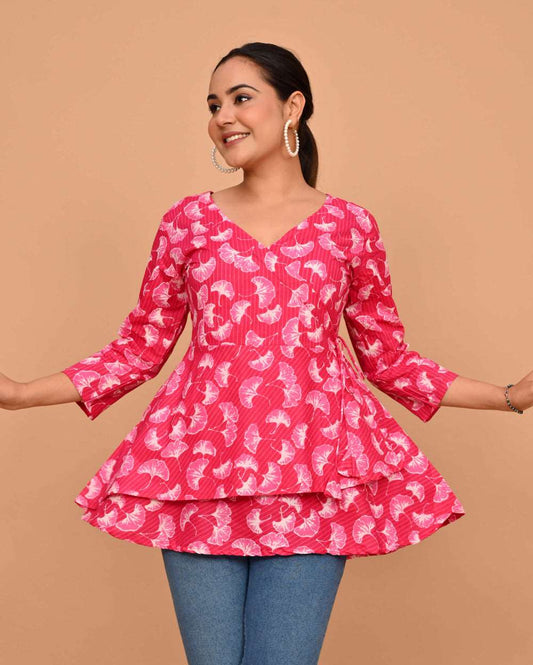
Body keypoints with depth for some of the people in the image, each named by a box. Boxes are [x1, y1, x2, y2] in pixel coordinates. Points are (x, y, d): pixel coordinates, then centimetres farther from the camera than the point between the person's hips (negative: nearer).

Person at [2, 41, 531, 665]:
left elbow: (388, 359, 12)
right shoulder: (188, 220, 9)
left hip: (312, 475, -1)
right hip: (201, 470, 1)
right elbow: (139, 349, 11)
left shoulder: (350, 225, 6)